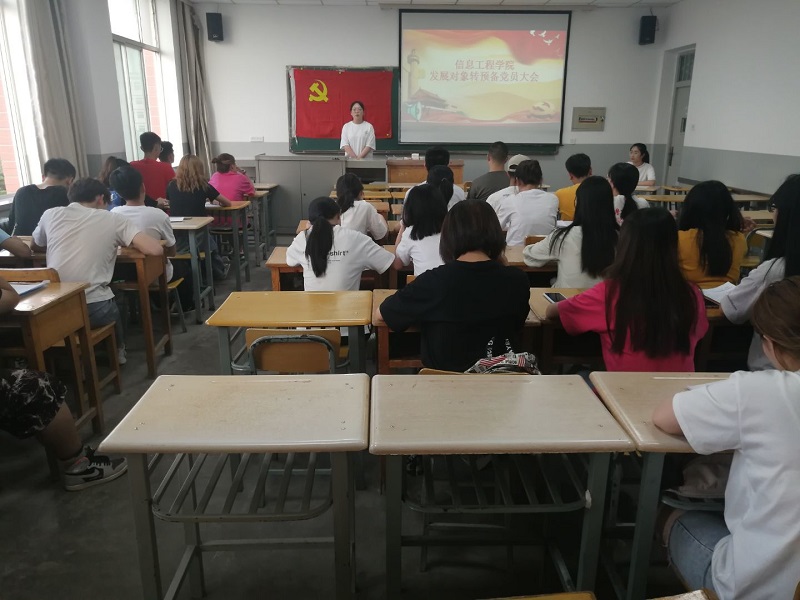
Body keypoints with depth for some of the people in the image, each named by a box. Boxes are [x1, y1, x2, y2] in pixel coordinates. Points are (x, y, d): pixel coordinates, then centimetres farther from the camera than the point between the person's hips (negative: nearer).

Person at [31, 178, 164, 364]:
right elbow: (156, 250, -9)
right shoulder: (113, 219, 0)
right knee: (112, 309, 35)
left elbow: (36, 247, 29)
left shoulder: (51, 214, 9)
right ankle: (117, 352, 46)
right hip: (93, 309, -3)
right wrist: (120, 243, 10)